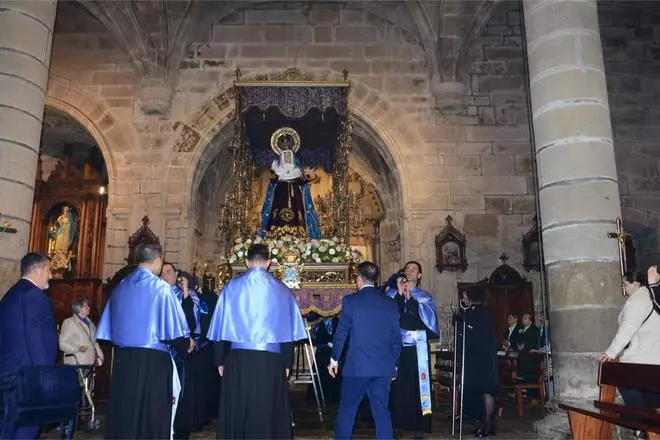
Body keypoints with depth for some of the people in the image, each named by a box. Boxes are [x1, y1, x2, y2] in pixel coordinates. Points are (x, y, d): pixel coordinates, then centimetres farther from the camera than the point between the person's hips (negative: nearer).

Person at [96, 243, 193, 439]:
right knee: (152, 415, 4)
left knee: (124, 412, 14)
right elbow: (174, 328, -11)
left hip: (123, 358, 6)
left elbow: (109, 328, 13)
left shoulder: (120, 287, 8)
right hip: (153, 359, -6)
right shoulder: (160, 288, -10)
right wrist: (186, 345, 7)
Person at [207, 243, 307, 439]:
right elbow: (288, 330, 1)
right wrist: (287, 363, 7)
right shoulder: (280, 289, 1)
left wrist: (220, 360, 11)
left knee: (237, 409, 12)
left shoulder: (232, 287, 3)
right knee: (267, 411, 7)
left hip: (238, 357, 1)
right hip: (271, 359, -1)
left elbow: (221, 327, 5)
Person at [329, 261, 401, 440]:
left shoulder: (350, 300, -6)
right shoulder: (391, 303, 5)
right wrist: (393, 363, 19)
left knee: (346, 409, 10)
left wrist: (334, 359, 9)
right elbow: (396, 339, 9)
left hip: (356, 365, -3)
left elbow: (341, 333, -2)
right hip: (384, 367, 3)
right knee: (382, 410, 11)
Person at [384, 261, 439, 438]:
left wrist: (410, 298, -10)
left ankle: (419, 425, 10)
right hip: (396, 346, 0)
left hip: (417, 347, 0)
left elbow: (429, 318, -7)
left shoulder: (425, 296, 10)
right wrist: (399, 294, -11)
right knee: (397, 385, -2)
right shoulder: (392, 293, 11)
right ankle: (396, 422, 10)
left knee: (418, 385, 0)